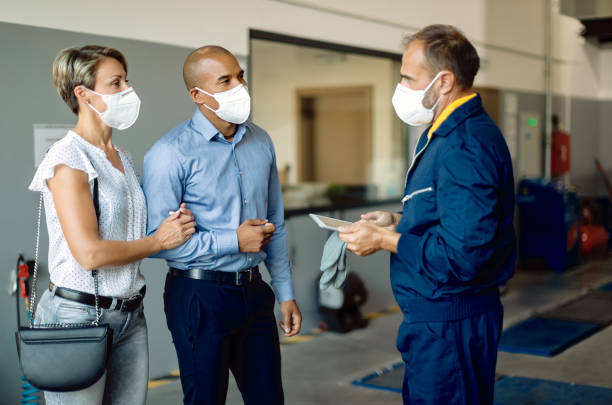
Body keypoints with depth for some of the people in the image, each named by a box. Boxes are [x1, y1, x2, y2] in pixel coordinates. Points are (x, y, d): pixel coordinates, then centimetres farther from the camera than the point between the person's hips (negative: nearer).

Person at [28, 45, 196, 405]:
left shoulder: (124, 159, 12)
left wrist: (175, 223, -1)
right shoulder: (68, 159, -13)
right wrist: (159, 241, -9)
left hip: (130, 316, 7)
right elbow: (89, 253, -21)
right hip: (78, 315, -7)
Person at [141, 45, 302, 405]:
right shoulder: (171, 153, -14)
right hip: (200, 295, -5)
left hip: (253, 291, 6)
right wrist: (234, 241, -18)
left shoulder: (261, 142, 6)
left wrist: (286, 294, 13)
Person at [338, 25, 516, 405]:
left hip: (450, 324, -11)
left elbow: (462, 256, -29)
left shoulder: (466, 147, -24)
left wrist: (385, 240, -19)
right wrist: (398, 220, 7)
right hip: (433, 315, 11)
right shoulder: (447, 134, 11)